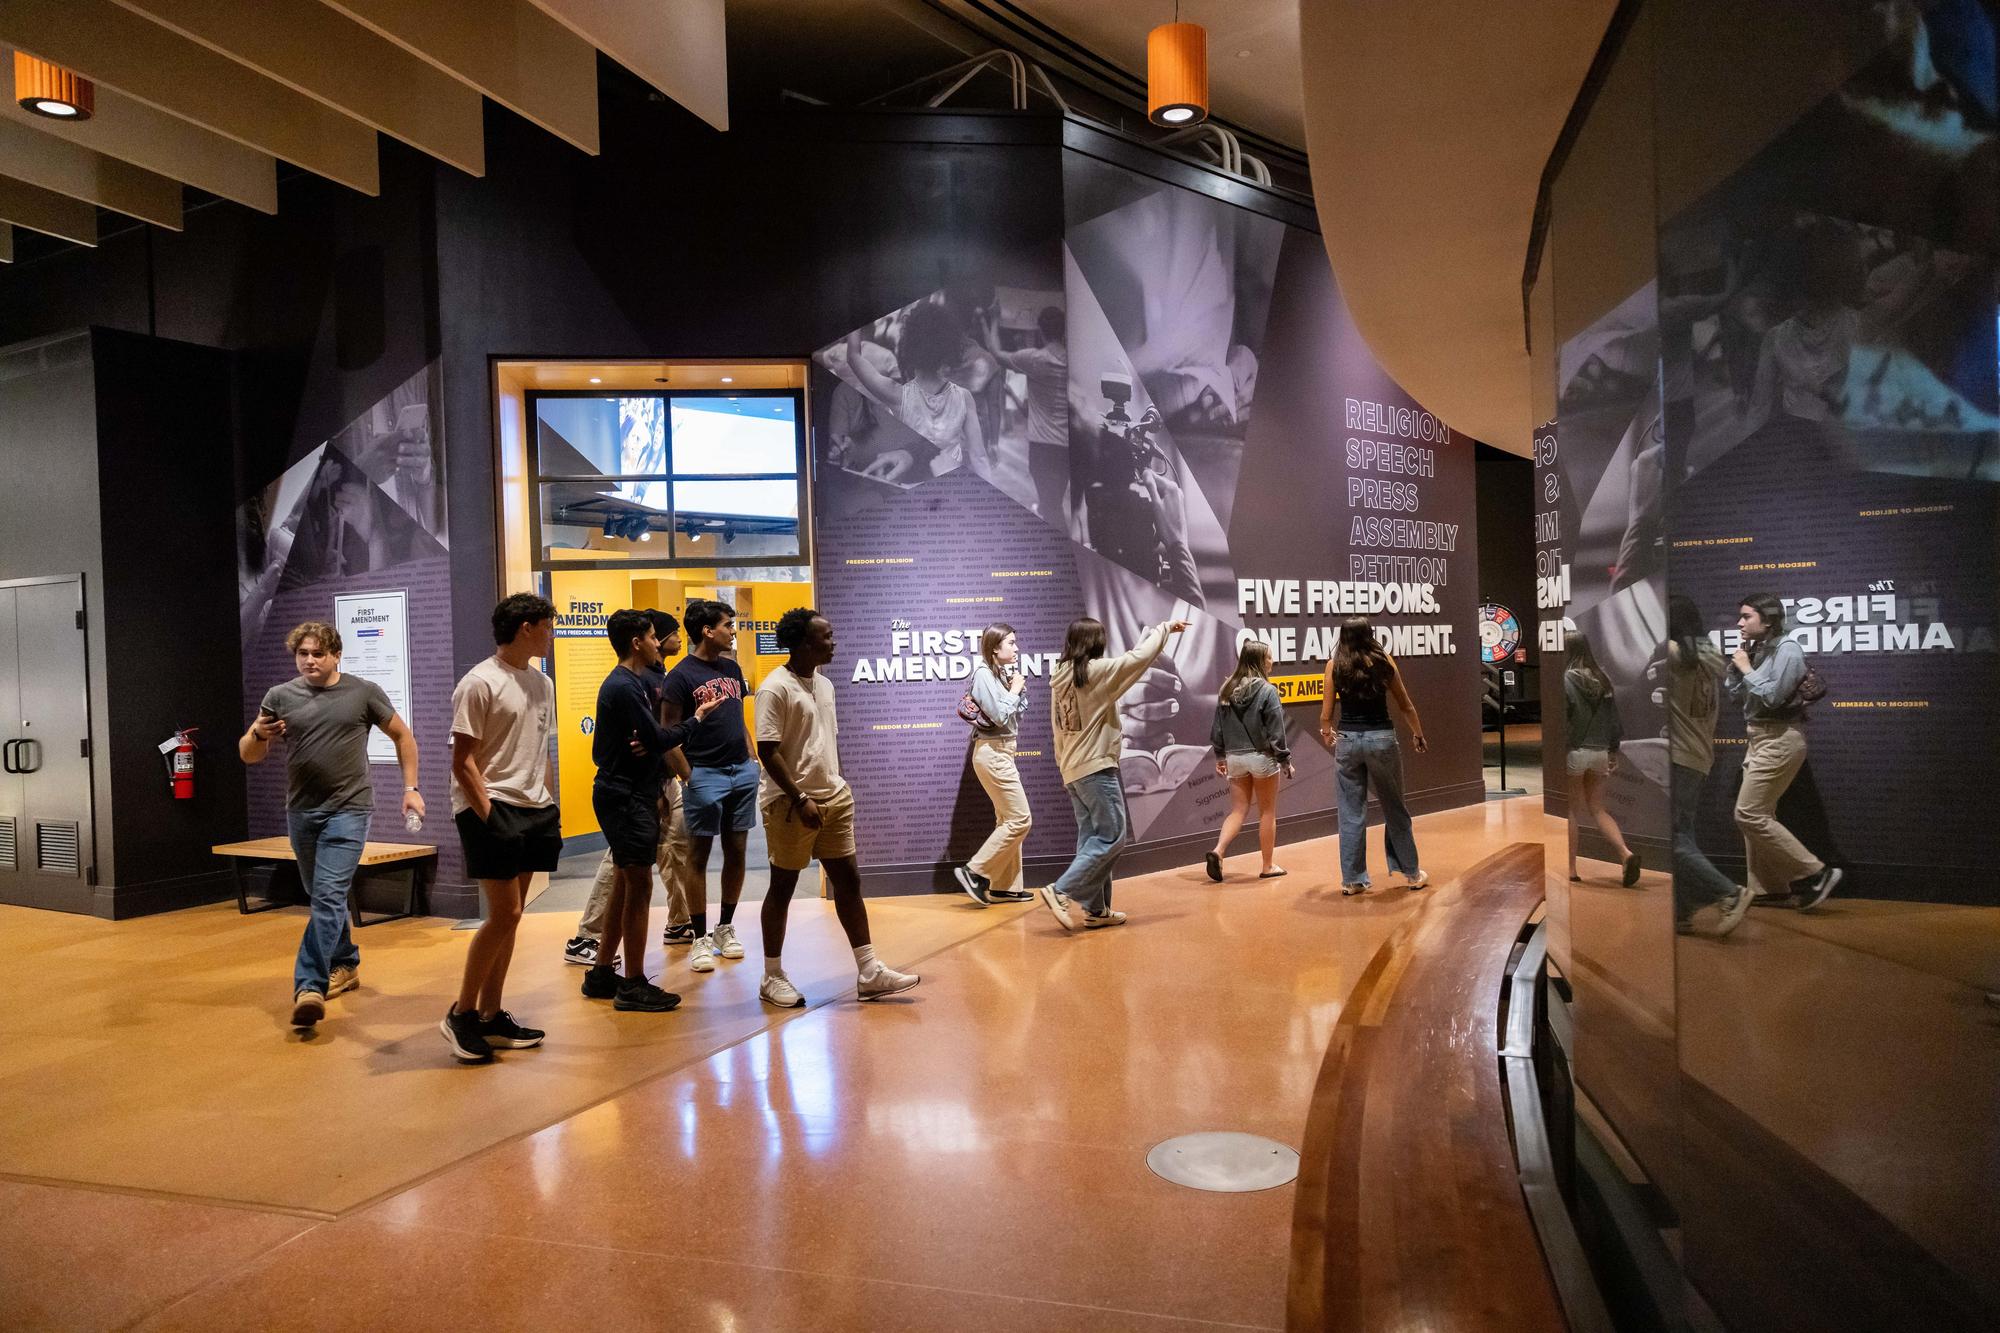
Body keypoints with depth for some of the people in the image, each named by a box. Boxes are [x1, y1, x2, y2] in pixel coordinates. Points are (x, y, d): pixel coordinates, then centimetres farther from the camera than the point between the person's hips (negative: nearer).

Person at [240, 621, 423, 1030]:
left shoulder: (364, 693, -3)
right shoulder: (279, 697, 3)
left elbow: (403, 736, 8)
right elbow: (248, 755, 6)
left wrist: (410, 787, 1)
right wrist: (258, 735, -17)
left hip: (348, 810, -4)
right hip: (301, 811, 4)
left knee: (328, 896, -14)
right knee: (322, 897, 16)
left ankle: (310, 986, -17)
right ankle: (345, 965, 33)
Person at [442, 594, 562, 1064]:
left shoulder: (542, 683, 14)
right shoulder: (479, 683, -10)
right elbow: (463, 761, -12)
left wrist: (551, 809, 15)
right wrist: (487, 814, -17)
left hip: (532, 811, 8)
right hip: (490, 809, -8)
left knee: (509, 917, 10)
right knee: (504, 915, -10)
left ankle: (491, 1016, 17)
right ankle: (461, 1012, 5)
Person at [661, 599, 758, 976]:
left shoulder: (732, 668, 12)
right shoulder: (681, 675, -8)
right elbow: (670, 732, -9)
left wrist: (752, 760, 12)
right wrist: (687, 774, -16)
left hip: (742, 771, 6)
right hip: (705, 774, -6)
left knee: (736, 852, 9)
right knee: (699, 855, 1)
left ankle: (725, 929, 22)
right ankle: (700, 939, 7)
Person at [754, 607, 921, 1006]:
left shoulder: (824, 684, 12)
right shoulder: (775, 688, -14)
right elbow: (768, 751, -18)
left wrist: (837, 786, 17)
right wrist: (800, 799, -20)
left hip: (833, 797, 8)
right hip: (792, 803, -8)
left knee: (848, 881, 8)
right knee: (783, 887, 5)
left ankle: (869, 973, 13)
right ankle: (772, 977, 18)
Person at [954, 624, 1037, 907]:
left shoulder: (1001, 673, 12)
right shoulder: (984, 673, -14)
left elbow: (1017, 713, 15)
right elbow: (999, 715, -20)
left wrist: (1018, 688, 2)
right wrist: (1015, 689, -9)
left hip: (1002, 752, 9)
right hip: (993, 753, -9)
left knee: (1008, 820, 11)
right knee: (1020, 820, -9)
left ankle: (1005, 887, 15)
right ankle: (975, 872, -6)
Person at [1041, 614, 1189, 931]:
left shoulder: (1059, 677, 9)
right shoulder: (1097, 671, -13)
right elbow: (1140, 657, -9)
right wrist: (1164, 628, 6)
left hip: (1072, 770, 9)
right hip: (1097, 768, -9)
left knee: (1093, 839, 11)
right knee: (1112, 837, -5)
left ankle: (1095, 910, 12)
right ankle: (1061, 891, -13)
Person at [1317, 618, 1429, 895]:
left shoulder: (1334, 666, -1)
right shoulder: (1384, 661, 0)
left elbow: (1326, 715, -1)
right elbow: (1406, 706, 8)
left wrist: (1327, 732, 22)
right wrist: (1418, 734, 24)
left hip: (1348, 740, 0)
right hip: (1381, 738, 0)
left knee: (1352, 814, 7)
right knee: (1394, 809, 13)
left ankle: (1352, 879, 11)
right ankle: (1411, 873, 22)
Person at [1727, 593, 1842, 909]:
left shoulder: (1786, 650, -13)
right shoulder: (1757, 650, 11)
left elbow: (1772, 696, -21)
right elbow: (1735, 694, 13)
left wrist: (1746, 668, -11)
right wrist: (1736, 666, 1)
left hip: (1779, 739, -9)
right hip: (1758, 739, 9)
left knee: (1749, 814, -11)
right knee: (1757, 815, 11)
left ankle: (1816, 873, -6)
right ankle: (1768, 889, 17)